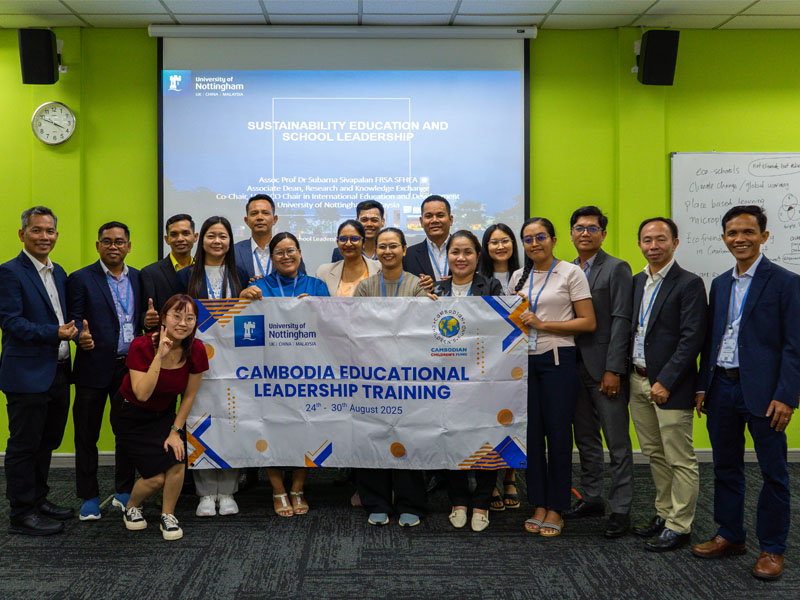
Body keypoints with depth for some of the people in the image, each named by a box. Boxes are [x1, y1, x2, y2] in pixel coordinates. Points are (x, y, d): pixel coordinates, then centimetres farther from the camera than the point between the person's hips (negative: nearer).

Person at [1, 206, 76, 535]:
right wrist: (55, 333, -22)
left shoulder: (58, 273, 15)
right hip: (27, 375, -8)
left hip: (58, 372, 8)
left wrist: (74, 328, -1)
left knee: (46, 442, 17)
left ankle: (38, 500, 31)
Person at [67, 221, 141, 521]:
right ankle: (89, 497, 18)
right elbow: (74, 318, -6)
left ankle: (124, 492, 25)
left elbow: (140, 319, 11)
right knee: (87, 435, 5)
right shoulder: (81, 279, -1)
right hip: (95, 368, -3)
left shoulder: (138, 278, 11)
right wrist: (82, 335, -27)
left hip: (130, 368, 3)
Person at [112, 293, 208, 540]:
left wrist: (176, 431, -7)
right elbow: (142, 393, -32)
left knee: (177, 461, -21)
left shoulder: (196, 351, -14)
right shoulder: (142, 346, -24)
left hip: (164, 415, 3)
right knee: (157, 476, -14)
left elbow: (189, 396, -3)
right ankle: (131, 508, 20)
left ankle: (168, 516, 5)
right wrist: (160, 356, -37)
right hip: (132, 417, -3)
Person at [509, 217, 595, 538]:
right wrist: (517, 319, 0)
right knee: (531, 433, 6)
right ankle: (538, 505, 18)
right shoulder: (519, 276, 12)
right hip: (524, 359, 4)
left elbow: (588, 322, -7)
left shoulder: (571, 273, -2)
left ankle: (556, 508, 12)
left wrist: (542, 324, -13)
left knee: (558, 433, 0)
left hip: (557, 360, -4)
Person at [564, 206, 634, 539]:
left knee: (618, 443, 0)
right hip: (576, 368, 6)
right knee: (585, 440, 15)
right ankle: (591, 499, 27)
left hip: (605, 369, -6)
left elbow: (621, 322, -11)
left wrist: (613, 370, -17)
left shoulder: (617, 269, -5)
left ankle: (620, 509, 8)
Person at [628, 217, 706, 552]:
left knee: (680, 459, 1)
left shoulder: (689, 284, -10)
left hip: (670, 386, -7)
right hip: (638, 382, 7)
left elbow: (692, 339, -15)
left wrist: (666, 382, -17)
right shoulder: (636, 282, 12)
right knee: (654, 454, 16)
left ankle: (679, 526, 11)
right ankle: (664, 514, 29)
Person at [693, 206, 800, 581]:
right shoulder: (720, 284, 13)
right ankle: (730, 536, 28)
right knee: (726, 468, 14)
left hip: (763, 393, -6)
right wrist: (703, 387, 10)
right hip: (722, 389, 6)